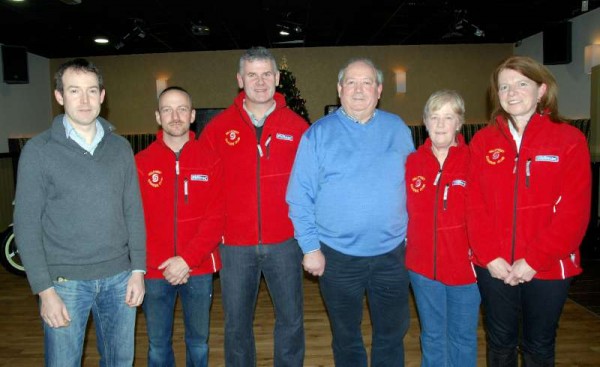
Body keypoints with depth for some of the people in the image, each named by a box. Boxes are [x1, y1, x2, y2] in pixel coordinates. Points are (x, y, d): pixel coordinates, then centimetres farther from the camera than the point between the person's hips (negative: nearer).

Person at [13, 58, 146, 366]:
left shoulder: (120, 147, 5)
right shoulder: (39, 150, -5)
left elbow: (133, 213, 6)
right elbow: (27, 225, -5)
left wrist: (138, 269, 1)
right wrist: (45, 290, -9)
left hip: (119, 278, 3)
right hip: (65, 282, -3)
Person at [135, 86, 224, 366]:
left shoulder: (210, 161, -1)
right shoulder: (141, 163, -1)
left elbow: (215, 218, -6)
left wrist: (187, 259, -15)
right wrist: (162, 264, -12)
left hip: (199, 269, 0)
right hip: (155, 271, 0)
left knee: (198, 341, 16)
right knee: (158, 344, 14)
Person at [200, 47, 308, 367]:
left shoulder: (297, 126, 1)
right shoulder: (218, 127, 2)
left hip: (284, 243, 0)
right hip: (234, 245, 0)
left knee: (291, 319, 13)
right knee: (236, 324, 13)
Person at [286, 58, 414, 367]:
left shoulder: (397, 129, 4)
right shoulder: (318, 134, -4)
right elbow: (300, 198, -6)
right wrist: (310, 247, -9)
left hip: (392, 252, 2)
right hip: (337, 256, -2)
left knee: (392, 334, 17)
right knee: (346, 338, 17)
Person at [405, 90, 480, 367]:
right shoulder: (412, 162, 1)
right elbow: (404, 210, 6)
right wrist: (407, 243, 0)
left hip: (465, 267, -2)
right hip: (422, 267, 2)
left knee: (462, 338, 16)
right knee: (432, 336, 19)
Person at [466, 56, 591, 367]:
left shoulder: (569, 140, -5)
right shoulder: (482, 140, 2)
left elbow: (574, 212, -10)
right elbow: (474, 204, -2)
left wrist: (534, 260, -15)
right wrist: (490, 257, -11)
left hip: (549, 270, -1)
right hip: (493, 268, 2)